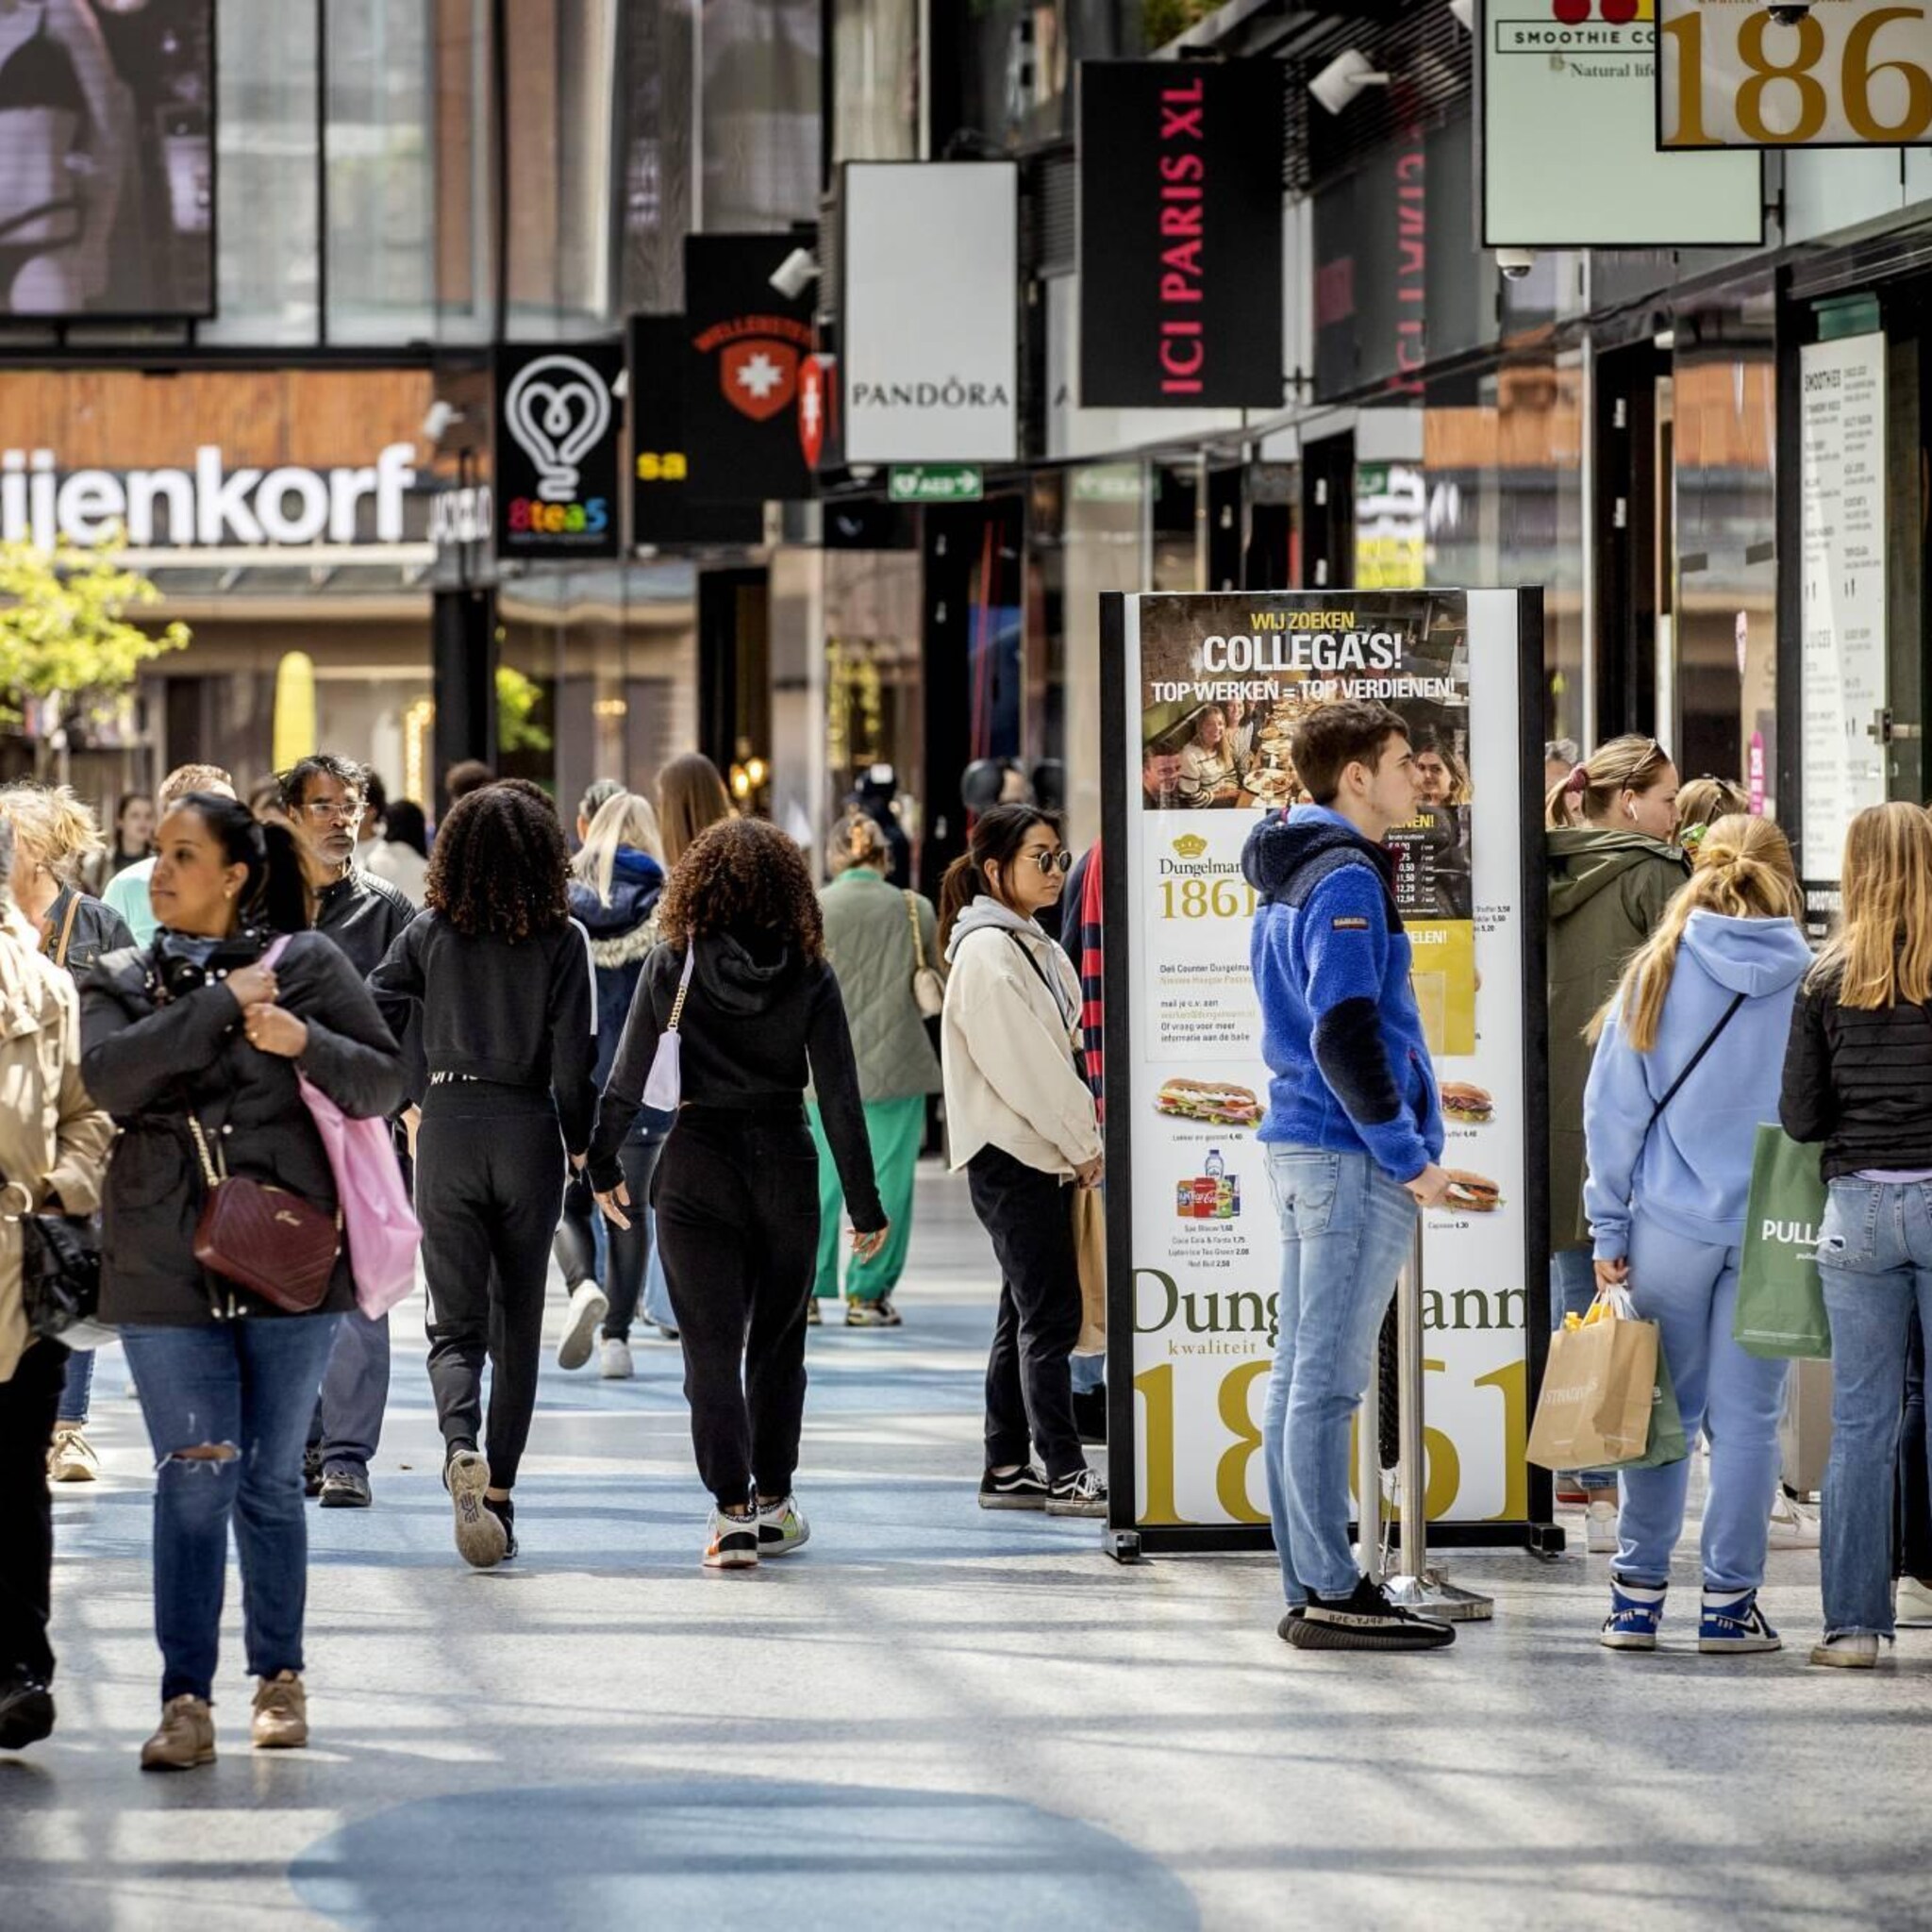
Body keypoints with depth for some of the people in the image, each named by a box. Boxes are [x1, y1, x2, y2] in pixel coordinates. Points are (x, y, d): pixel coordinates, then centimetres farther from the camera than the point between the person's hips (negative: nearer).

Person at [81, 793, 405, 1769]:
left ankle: (280, 1678, 22)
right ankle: (186, 1700, -6)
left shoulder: (306, 962, 3)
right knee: (191, 1484, -6)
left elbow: (384, 1083, 1)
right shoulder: (121, 981, 8)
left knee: (271, 1479, 9)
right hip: (164, 1273, 1)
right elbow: (107, 1074, -12)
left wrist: (306, 1042, -16)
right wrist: (223, 1003, -14)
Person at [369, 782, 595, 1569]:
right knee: (517, 1323, 12)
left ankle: (461, 1447, -26)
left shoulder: (428, 936, -1)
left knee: (455, 1323, 3)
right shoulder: (562, 941, -5)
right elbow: (574, 1059, -7)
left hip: (448, 1128, 0)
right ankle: (499, 1495, 11)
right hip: (529, 1135, 0)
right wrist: (582, 1146, 7)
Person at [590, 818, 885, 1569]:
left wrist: (603, 1167, 13)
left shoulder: (671, 966, -4)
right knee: (777, 1340, 17)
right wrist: (865, 1207, 2)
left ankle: (732, 1512, -9)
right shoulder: (808, 975, -3)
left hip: (696, 1167, -1)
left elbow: (627, 1078, -1)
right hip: (785, 1166, 1)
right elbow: (840, 1095, -3)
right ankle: (773, 1500, 24)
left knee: (711, 1345, 0)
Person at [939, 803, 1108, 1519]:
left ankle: (1007, 1469, 16)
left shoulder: (1037, 948, 16)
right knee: (1049, 1314, -8)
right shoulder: (986, 953, -14)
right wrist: (1082, 1145, -12)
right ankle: (1064, 1473, -7)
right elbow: (1021, 1065, -17)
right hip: (1011, 1156, -9)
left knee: (1026, 1314, 11)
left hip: (1045, 1153, 9)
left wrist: (1084, 1138, 6)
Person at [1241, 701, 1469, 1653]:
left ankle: (1309, 1587, 15)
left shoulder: (1290, 876, 17)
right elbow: (1344, 1037, -21)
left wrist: (1407, 1129, 21)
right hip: (1351, 1156, -10)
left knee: (1299, 1374, 10)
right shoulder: (1345, 881, -14)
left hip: (1301, 1146, 10)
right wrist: (1410, 1154, -15)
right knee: (1327, 1380, -7)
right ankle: (1331, 1593, -5)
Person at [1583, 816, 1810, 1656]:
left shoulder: (1658, 973, -3)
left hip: (1672, 1223, 1)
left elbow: (1614, 1109, 0)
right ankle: (1729, 1602, 7)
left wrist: (1608, 1227, 7)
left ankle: (1638, 1596, 12)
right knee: (1747, 1417, 5)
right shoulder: (1810, 982, -4)